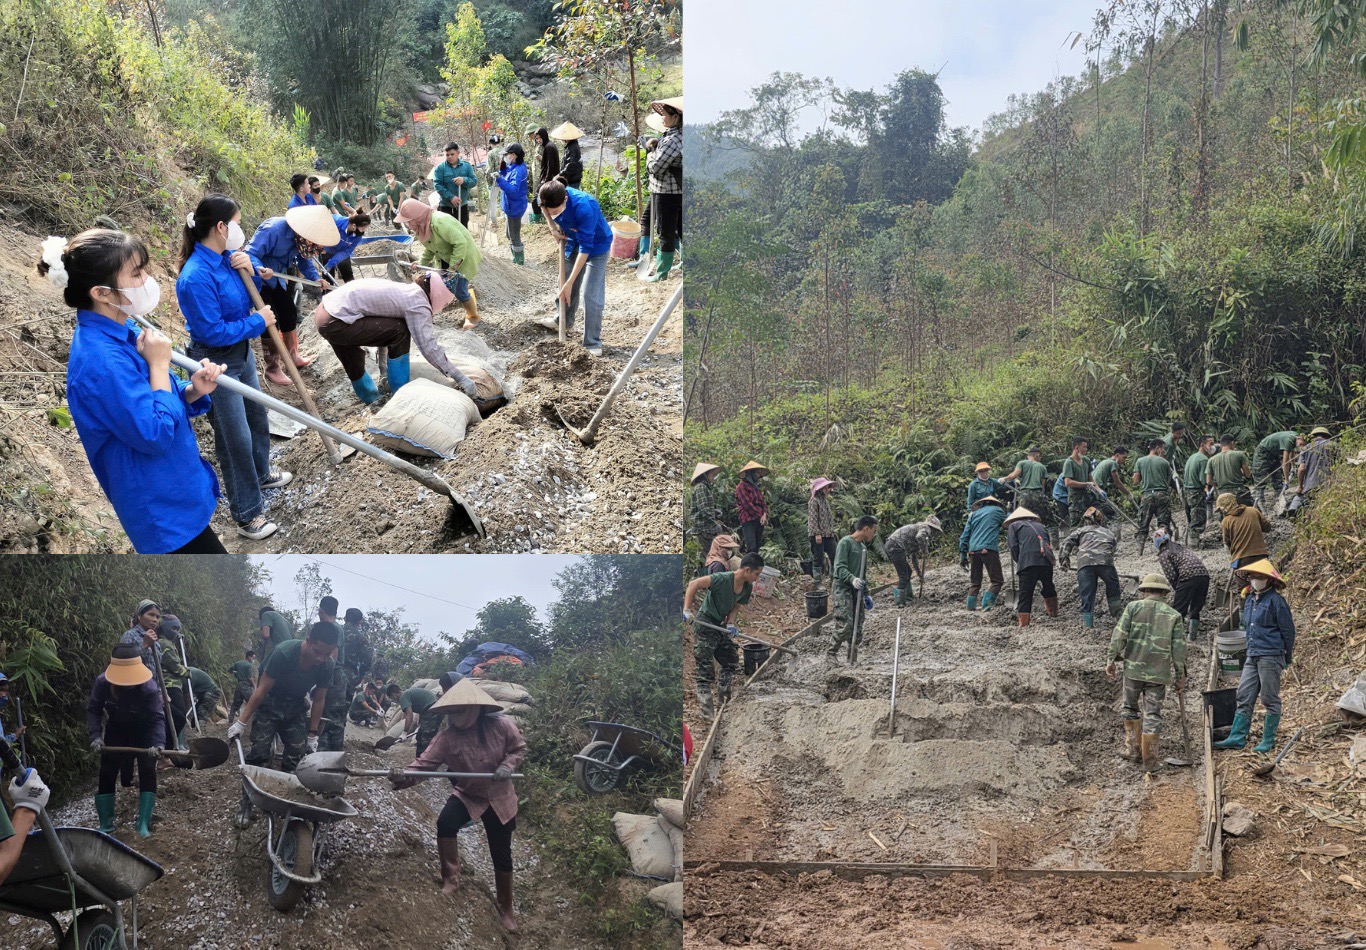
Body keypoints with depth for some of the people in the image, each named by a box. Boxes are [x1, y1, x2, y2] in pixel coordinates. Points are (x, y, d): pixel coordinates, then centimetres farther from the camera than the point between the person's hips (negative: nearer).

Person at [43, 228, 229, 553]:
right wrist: (159, 364, -20)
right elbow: (155, 434, -27)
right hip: (161, 503, -10)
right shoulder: (101, 360, -30)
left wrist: (193, 390, -8)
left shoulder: (119, 334, 1)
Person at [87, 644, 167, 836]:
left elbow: (157, 718, -36)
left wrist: (158, 743, -53)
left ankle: (144, 824, -8)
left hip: (143, 732, -2)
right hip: (116, 731, 3)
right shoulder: (102, 682, -26)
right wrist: (96, 736, -29)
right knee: (106, 774, 0)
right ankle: (106, 825, 12)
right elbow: (93, 710, -16)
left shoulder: (150, 688, -34)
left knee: (147, 771, -14)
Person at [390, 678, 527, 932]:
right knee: (445, 822, -31)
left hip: (500, 798, 0)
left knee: (501, 854, 9)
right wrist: (405, 776, -44)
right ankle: (451, 881, -12)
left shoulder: (502, 725, -21)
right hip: (467, 794, 0)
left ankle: (506, 909, 31)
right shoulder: (447, 737, -20)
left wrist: (507, 765, -24)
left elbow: (519, 749, -5)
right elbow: (425, 762, -25)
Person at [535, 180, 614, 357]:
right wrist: (555, 229, -10)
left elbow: (585, 248, -36)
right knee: (566, 284, 20)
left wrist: (569, 283, -34)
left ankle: (593, 343, -3)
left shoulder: (584, 208, -41)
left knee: (590, 294, -12)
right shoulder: (550, 201, -23)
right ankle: (564, 321, 45)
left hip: (596, 245, -7)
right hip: (573, 241, 7)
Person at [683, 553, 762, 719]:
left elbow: (736, 606, 5)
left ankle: (724, 699, 29)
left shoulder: (747, 588, -3)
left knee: (731, 661, 13)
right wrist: (687, 610, -34)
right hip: (704, 624, -8)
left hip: (720, 625, 9)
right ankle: (706, 709, -3)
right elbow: (693, 584, -29)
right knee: (705, 666, -6)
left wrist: (730, 624, -14)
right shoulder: (723, 579, -28)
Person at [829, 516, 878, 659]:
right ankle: (831, 655, -6)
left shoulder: (863, 547, 20)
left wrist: (866, 594, 24)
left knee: (858, 625, 4)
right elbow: (839, 567, -17)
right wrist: (852, 579, -33)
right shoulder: (846, 542, -7)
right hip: (843, 587, -8)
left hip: (857, 590, 8)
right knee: (844, 623, -16)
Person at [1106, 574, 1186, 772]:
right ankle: (1149, 761, 8)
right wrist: (1180, 676, 7)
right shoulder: (1173, 616, 0)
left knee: (1130, 708, 21)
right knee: (1153, 715, 6)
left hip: (1132, 668, 0)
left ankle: (1133, 749, 25)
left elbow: (1119, 635, -6)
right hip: (1159, 673, 0)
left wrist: (1112, 659, 3)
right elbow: (1178, 648, -2)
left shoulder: (1133, 607, -1)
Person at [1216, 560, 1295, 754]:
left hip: (1271, 656, -8)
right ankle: (1237, 737, 6)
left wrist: (1287, 658, -1)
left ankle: (1268, 740, 9)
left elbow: (1288, 630, -5)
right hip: (1252, 657, 8)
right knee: (1244, 697, 5)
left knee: (1270, 700, 1)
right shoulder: (1249, 599, 14)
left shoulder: (1275, 600, -8)